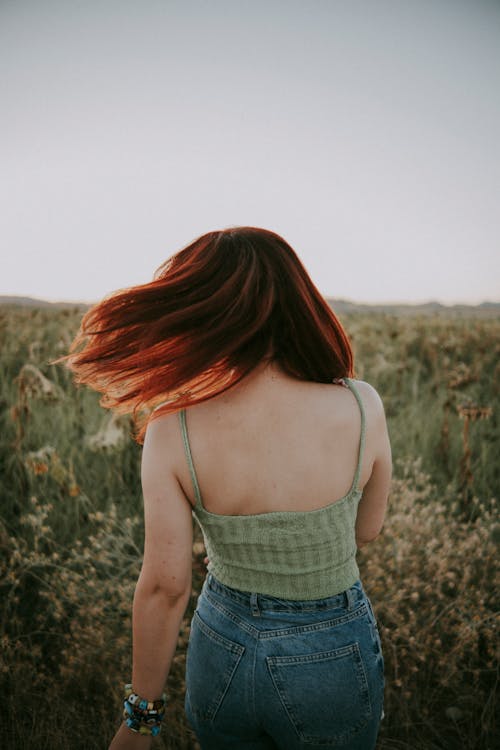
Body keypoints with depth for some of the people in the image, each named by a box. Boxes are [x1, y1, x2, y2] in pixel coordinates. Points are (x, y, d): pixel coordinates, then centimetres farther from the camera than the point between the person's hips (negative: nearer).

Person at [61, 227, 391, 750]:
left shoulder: (172, 429, -23)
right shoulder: (361, 407, -22)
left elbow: (163, 587, -15)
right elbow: (367, 531, -5)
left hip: (223, 650, 0)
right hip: (332, 659, 1)